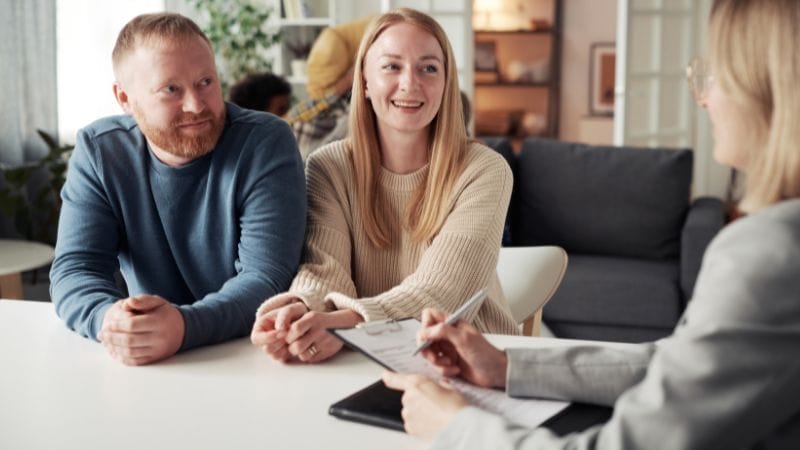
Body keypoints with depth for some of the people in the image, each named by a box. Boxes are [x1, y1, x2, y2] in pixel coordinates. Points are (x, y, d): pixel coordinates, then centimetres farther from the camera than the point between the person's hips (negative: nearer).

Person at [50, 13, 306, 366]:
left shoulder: (266, 142, -11)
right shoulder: (98, 151, -2)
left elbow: (268, 278, -19)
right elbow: (75, 268, -7)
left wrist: (184, 326, -36)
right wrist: (108, 319, -30)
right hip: (147, 364, 3)